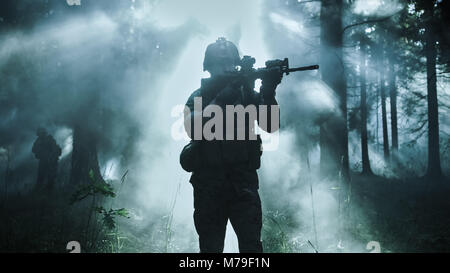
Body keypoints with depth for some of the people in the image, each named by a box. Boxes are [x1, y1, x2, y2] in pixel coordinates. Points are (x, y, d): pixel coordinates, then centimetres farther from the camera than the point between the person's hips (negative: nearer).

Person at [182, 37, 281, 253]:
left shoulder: (248, 92, 7)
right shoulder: (198, 97, 5)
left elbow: (271, 126, -5)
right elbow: (193, 129, -13)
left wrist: (268, 93, -22)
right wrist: (219, 100, -22)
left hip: (244, 181, 0)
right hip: (208, 184, 0)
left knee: (251, 244, -9)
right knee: (211, 246, 7)